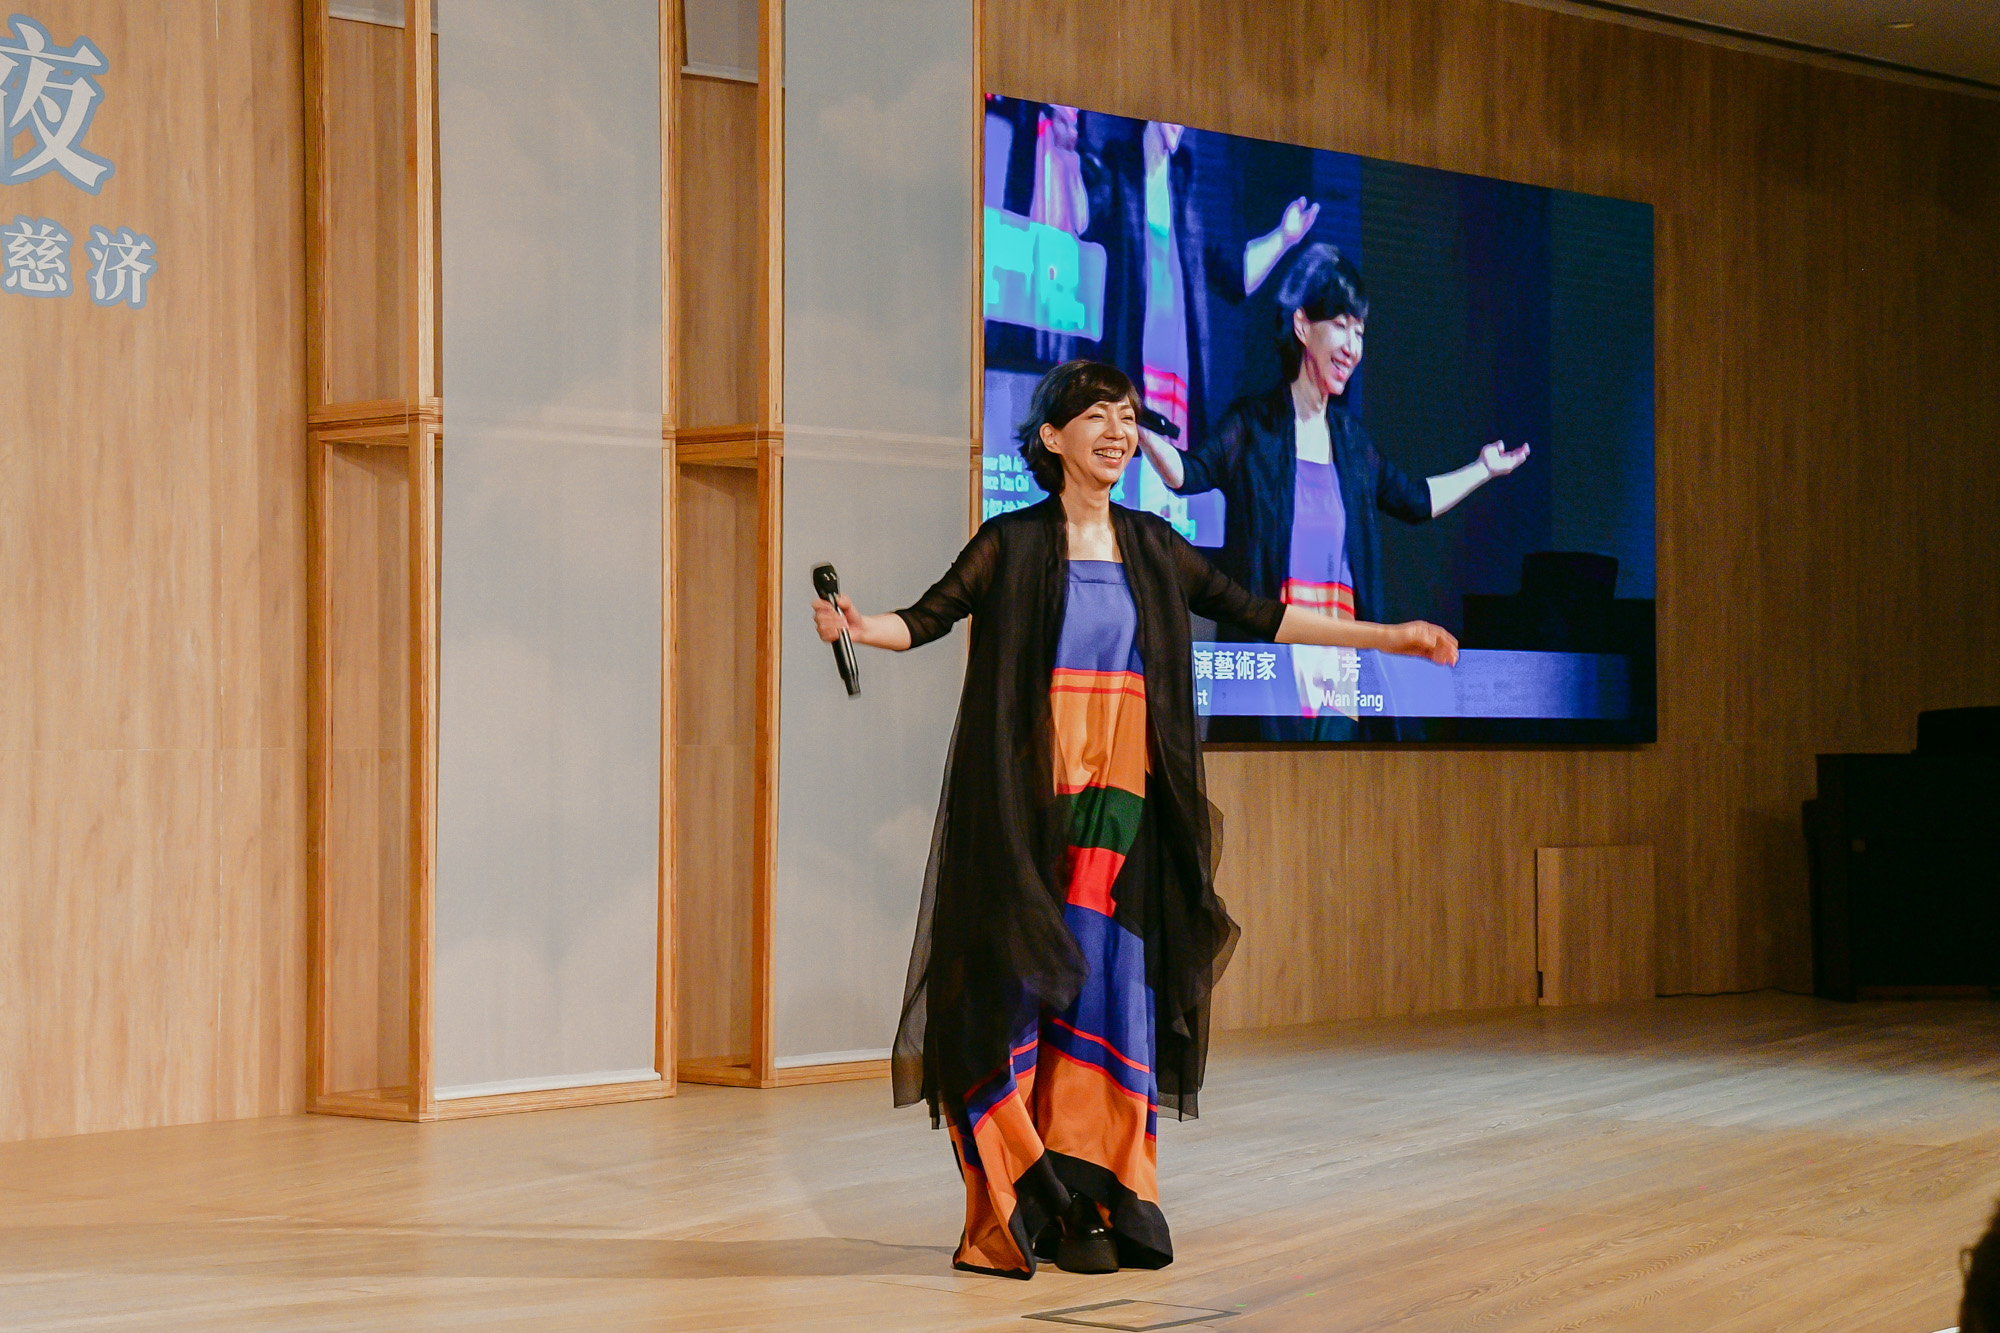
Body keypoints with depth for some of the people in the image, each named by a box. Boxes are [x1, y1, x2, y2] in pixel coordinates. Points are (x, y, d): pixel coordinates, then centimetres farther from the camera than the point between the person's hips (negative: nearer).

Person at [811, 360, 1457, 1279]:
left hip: (1124, 802, 4)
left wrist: (1386, 638, 18)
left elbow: (1255, 615, 17)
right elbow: (928, 618, -5)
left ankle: (1106, 1199, 6)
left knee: (1116, 987, 1)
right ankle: (1042, 1207, -1)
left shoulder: (1153, 549, 12)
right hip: (1031, 799, -4)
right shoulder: (1012, 544, 1)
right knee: (1032, 986, -5)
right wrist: (856, 627, -27)